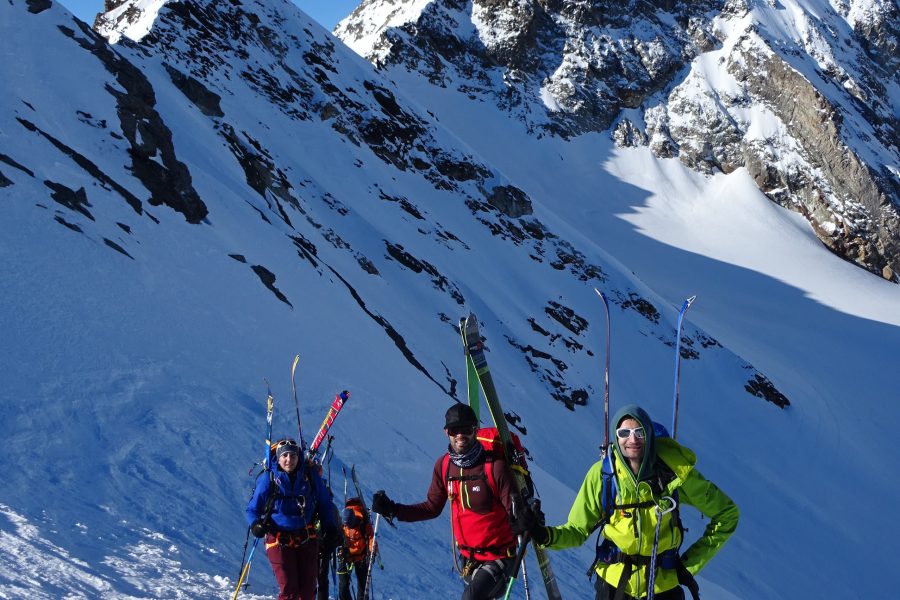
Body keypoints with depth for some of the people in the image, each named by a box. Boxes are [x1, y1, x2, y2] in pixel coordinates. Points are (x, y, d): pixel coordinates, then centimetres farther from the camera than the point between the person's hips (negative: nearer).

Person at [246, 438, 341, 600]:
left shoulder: (311, 476, 3)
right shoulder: (268, 480, -2)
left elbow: (325, 505, 15)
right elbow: (253, 509, 6)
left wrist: (331, 529, 6)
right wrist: (255, 524, -14)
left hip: (307, 539, 3)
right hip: (279, 540, -2)